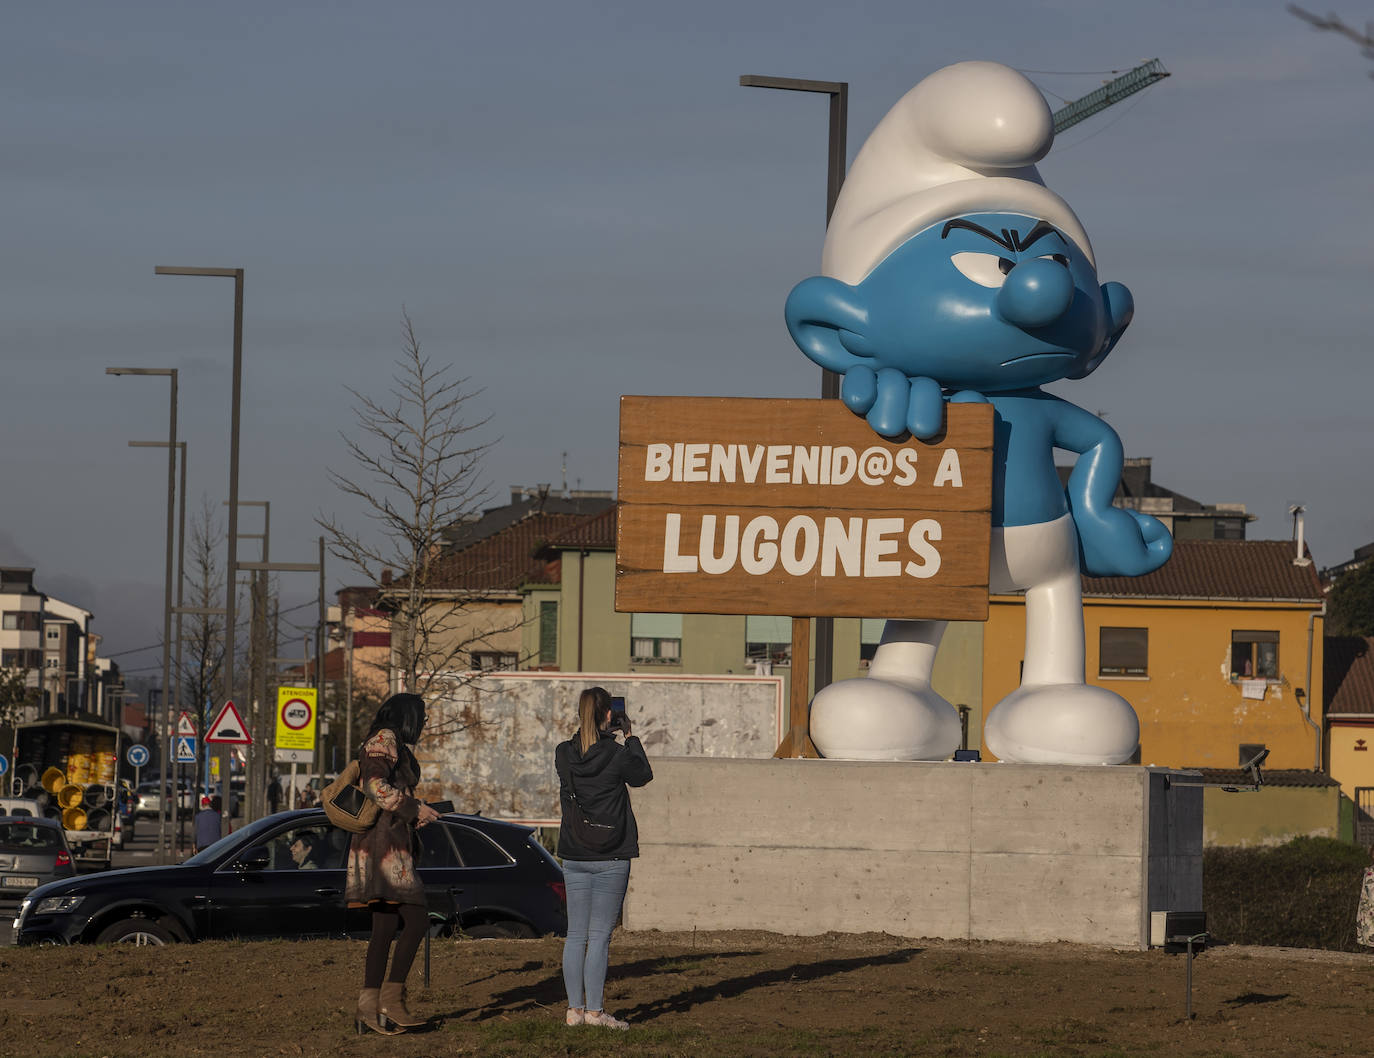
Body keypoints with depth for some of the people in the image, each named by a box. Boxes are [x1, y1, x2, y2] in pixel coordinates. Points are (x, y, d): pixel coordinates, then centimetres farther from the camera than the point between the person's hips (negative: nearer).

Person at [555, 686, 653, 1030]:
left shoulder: (564, 755, -2)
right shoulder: (616, 756, -13)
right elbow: (643, 775, 6)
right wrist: (629, 740, 17)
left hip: (574, 856, 4)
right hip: (610, 857, -4)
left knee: (576, 934, 8)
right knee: (599, 935, -1)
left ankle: (575, 1008, 9)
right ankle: (594, 1010, -1)